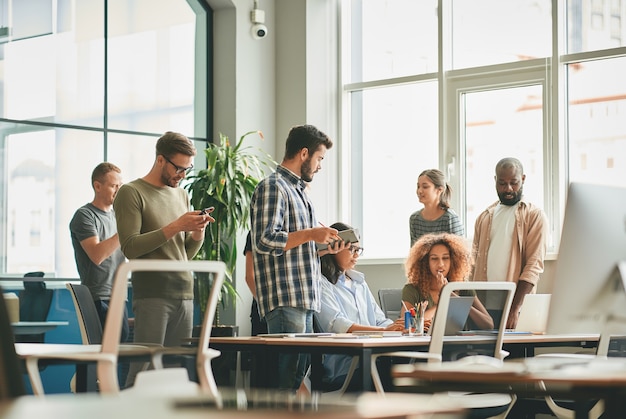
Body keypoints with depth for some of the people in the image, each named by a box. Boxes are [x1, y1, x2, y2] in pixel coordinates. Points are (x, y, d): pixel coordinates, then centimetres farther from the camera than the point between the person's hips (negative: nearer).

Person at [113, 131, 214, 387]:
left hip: (184, 295, 6)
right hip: (152, 295, -6)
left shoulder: (181, 196, 19)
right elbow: (130, 248, -12)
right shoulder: (131, 193, -1)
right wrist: (175, 227, -14)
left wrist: (198, 232, 0)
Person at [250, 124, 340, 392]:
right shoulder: (272, 187, -9)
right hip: (285, 301, -10)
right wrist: (310, 234, -15)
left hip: (304, 299, 10)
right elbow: (265, 241, -19)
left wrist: (321, 241, 17)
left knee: (300, 371, 9)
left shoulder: (297, 189, 22)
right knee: (286, 375, -10)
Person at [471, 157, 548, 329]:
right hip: (482, 307, 4)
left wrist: (515, 308, -17)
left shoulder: (535, 216, 1)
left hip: (517, 307, -4)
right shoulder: (484, 217, 17)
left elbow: (534, 265, -8)